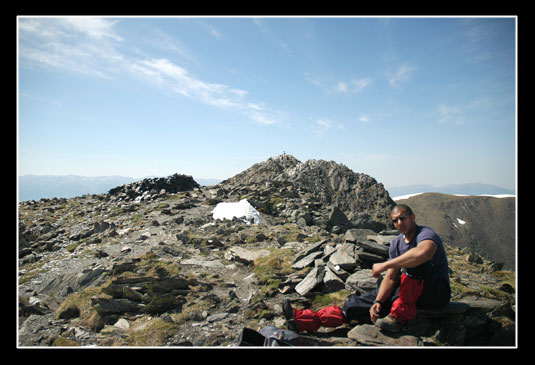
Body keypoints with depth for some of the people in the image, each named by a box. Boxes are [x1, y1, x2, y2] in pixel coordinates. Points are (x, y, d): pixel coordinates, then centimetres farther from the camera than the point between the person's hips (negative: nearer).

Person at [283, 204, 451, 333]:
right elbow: (391, 277, -2)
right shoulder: (397, 243, 3)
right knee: (371, 298, -11)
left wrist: (385, 265, -38)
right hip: (413, 291, 6)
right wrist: (378, 302, -20)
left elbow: (423, 253, -46)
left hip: (438, 291, -6)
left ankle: (399, 316, -29)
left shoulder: (426, 234, -20)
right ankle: (310, 319, -19)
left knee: (414, 262, -33)